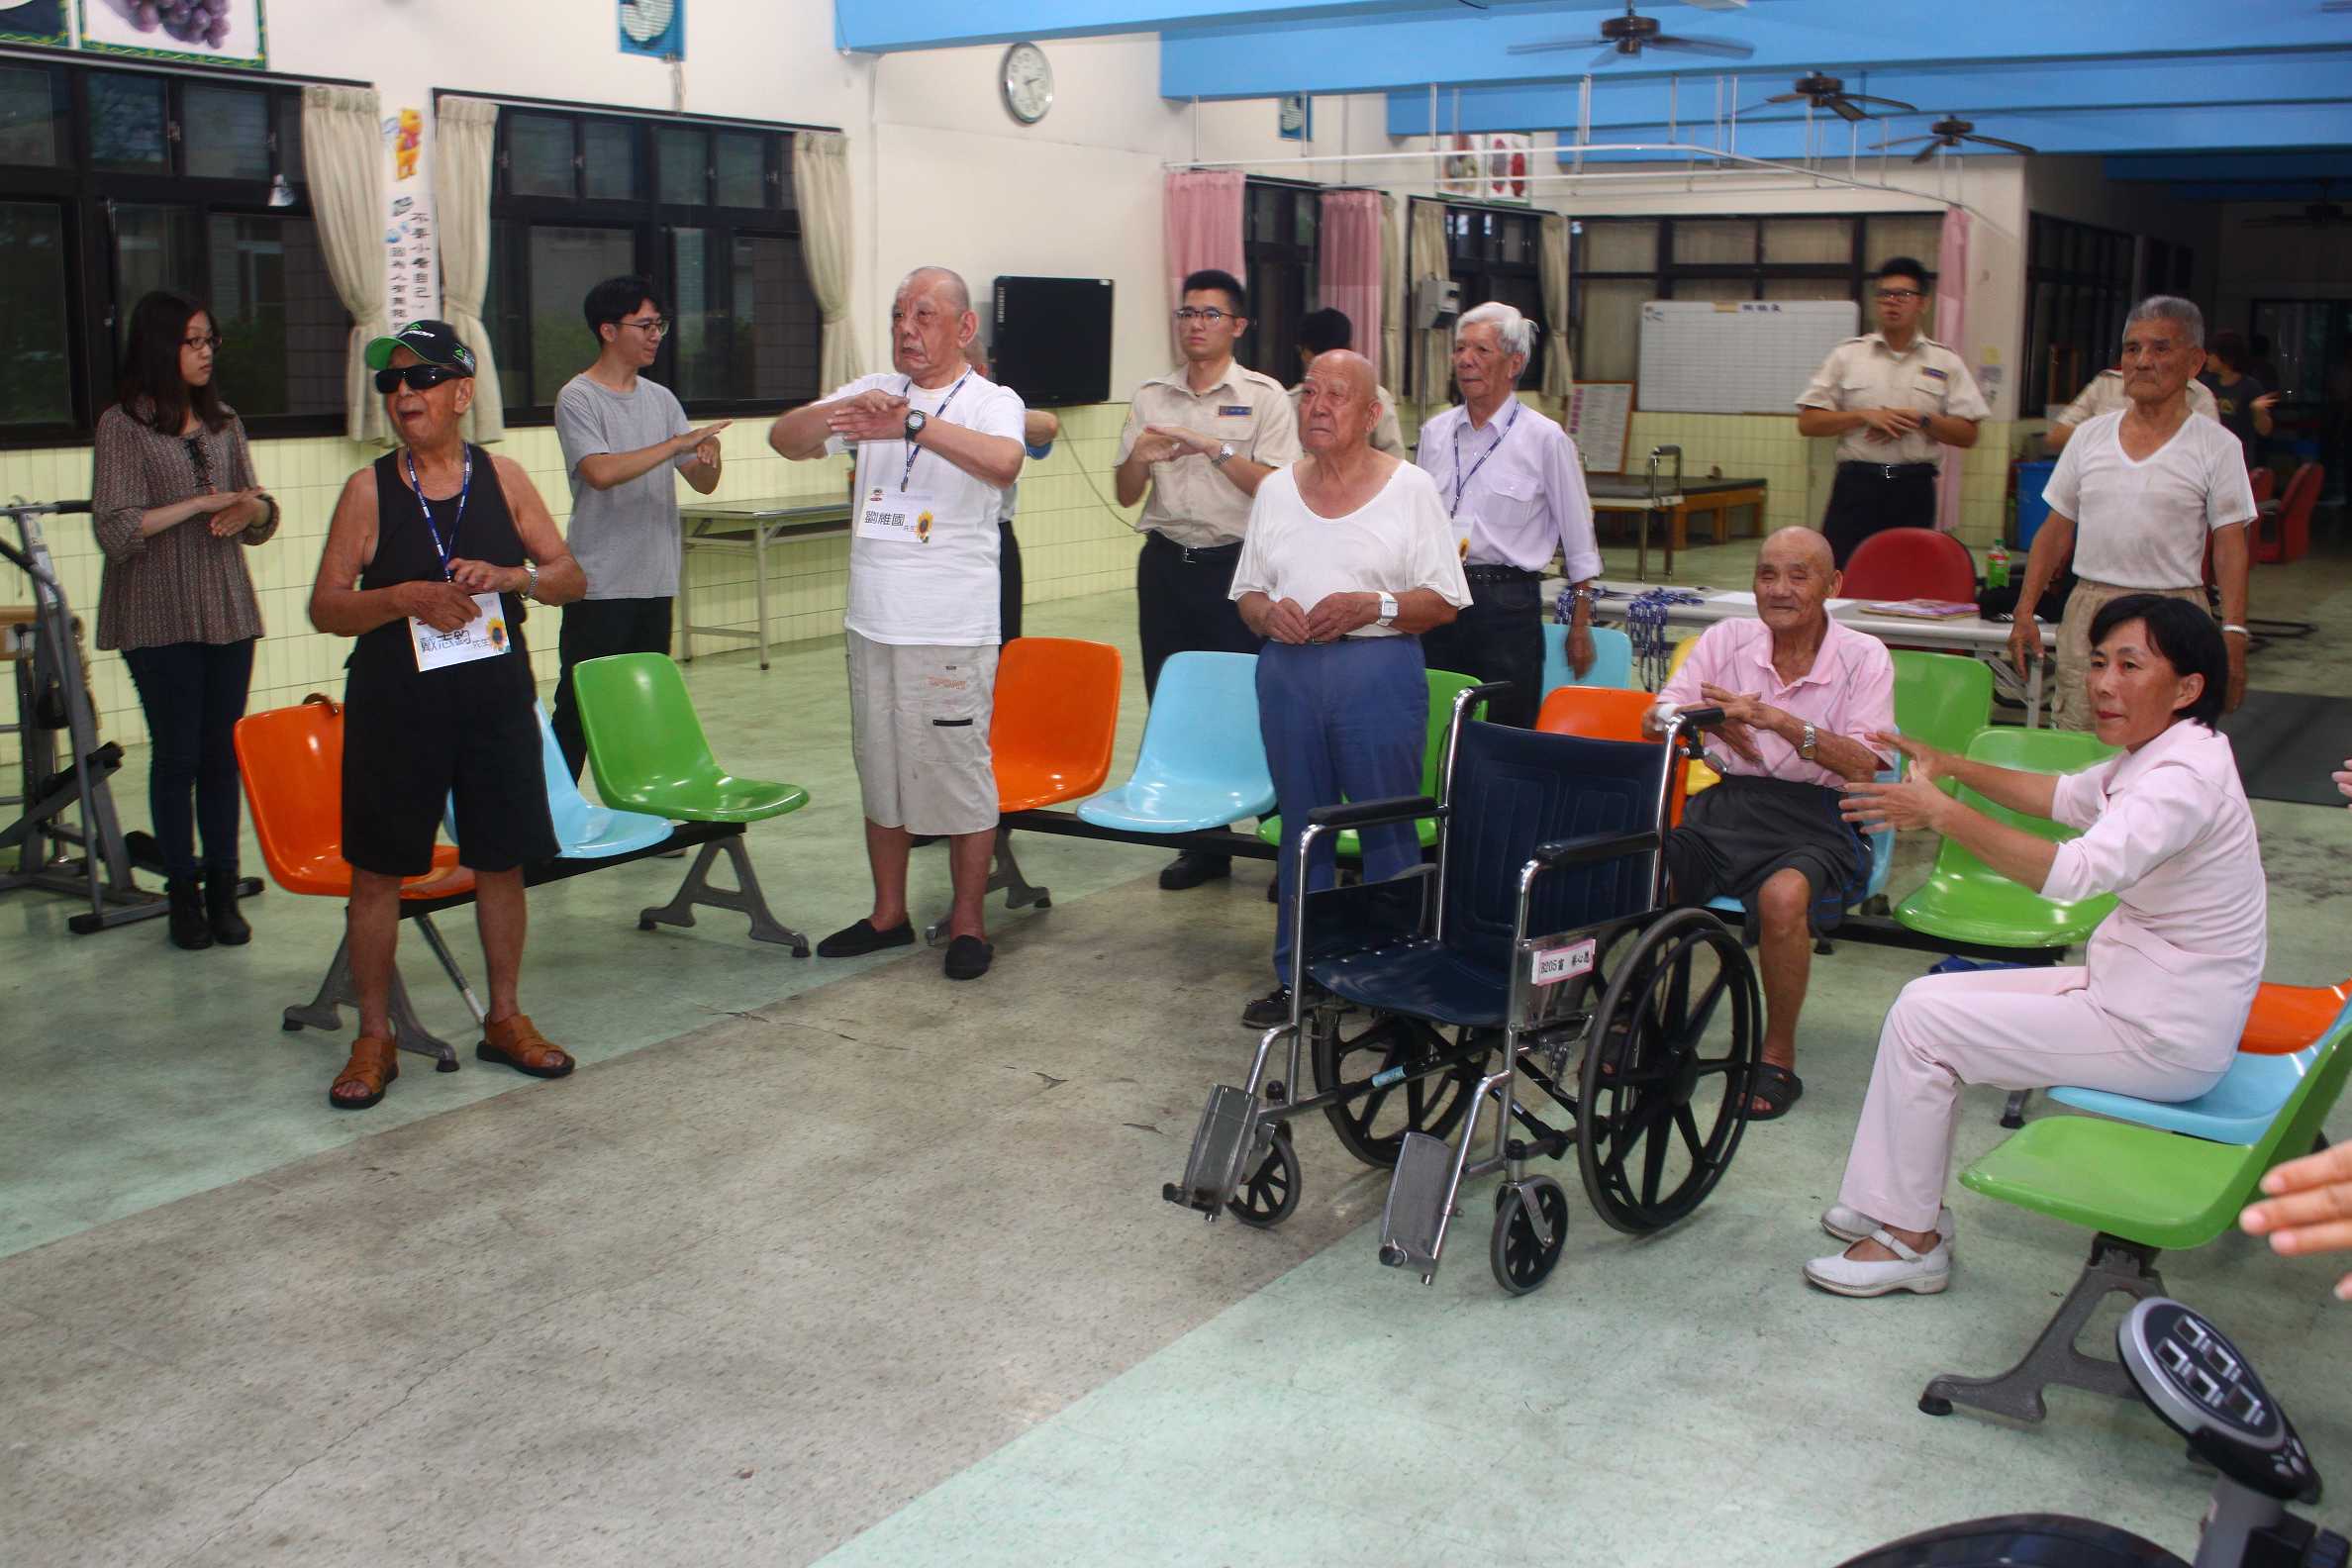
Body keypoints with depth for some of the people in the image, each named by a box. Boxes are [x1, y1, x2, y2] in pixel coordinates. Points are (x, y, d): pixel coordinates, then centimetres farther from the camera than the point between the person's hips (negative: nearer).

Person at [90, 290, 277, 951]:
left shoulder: (223, 422, 12)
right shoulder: (123, 425, -3)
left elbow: (261, 517, 12)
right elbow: (115, 528, -10)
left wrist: (250, 509, -11)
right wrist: (201, 503, -15)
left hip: (228, 613, 4)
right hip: (159, 619, -4)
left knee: (222, 755, 3)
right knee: (178, 756, 1)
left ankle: (222, 891, 10)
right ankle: (183, 893, 11)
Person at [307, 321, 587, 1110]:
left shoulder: (503, 478, 3)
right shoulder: (369, 491, -3)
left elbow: (571, 577, 5)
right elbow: (325, 607, -4)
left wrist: (510, 576, -14)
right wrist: (407, 598, -20)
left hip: (496, 701, 2)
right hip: (395, 709, -2)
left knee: (501, 862, 10)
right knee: (377, 869, 3)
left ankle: (505, 1020, 26)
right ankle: (374, 1038, 17)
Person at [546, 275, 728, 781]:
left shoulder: (660, 399, 13)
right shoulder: (578, 399, -6)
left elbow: (703, 484, 11)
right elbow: (600, 471, -22)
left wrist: (709, 458, -13)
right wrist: (679, 443, -23)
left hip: (655, 582, 6)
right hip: (599, 586, -6)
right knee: (581, 710, -4)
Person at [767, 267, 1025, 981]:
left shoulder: (991, 402, -6)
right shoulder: (873, 392, 9)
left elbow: (1003, 462, -29)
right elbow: (784, 438, -1)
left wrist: (912, 424, -40)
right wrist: (838, 412, -21)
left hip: (952, 632, -6)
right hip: (872, 624, 6)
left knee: (960, 774, 0)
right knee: (881, 774, 15)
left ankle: (968, 923, 13)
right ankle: (888, 915, 28)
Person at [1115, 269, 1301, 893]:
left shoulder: (1263, 396, 0)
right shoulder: (1151, 396, 11)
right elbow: (1126, 494, 12)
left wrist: (1215, 448, -18)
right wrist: (1139, 458, -9)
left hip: (1236, 564, -4)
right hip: (1166, 563, 5)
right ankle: (1202, 843, 17)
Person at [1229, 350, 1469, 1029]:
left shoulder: (1409, 488, 0)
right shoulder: (1277, 490, 12)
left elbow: (1443, 601, -2)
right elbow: (1247, 591, 16)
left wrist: (1372, 606, -17)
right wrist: (1269, 612, -6)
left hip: (1379, 673, -4)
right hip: (1288, 670, 4)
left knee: (1388, 827, 1)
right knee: (1300, 827, 10)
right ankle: (1295, 975, 20)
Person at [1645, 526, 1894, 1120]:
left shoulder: (1863, 658, 2)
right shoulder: (1727, 640, 11)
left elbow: (1865, 765, -9)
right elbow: (1657, 720, 6)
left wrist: (1779, 721, -20)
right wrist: (1713, 718, -16)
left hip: (1815, 818, -3)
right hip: (1725, 806, 3)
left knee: (1784, 896, -36)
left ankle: (1779, 1057, -14)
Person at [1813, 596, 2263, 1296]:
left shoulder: (2187, 777, -25)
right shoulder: (2153, 754, 6)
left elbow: (2078, 870, -39)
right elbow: (2069, 797, 25)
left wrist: (1942, 813, -39)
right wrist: (1954, 766, 18)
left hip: (2162, 1040, -10)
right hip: (2128, 989, 10)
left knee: (1922, 1022, -11)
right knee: (1928, 998, 8)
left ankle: (1911, 1241, 1)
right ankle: (1900, 1205, 15)